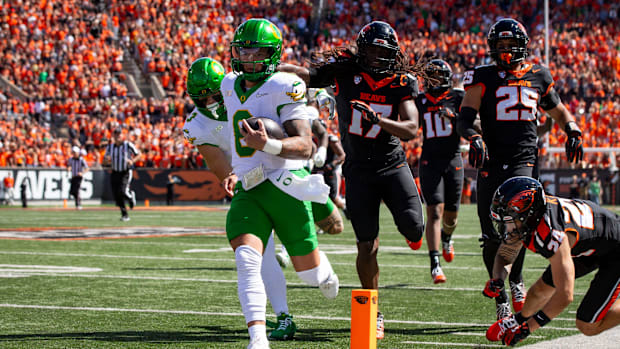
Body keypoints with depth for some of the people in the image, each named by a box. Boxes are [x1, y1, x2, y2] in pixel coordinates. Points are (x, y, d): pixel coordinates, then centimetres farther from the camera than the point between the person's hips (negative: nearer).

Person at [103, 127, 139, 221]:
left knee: (123, 192, -20)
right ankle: (124, 215, 14)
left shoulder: (128, 145, -7)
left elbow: (138, 154, 3)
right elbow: (105, 161, 9)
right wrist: (107, 160, -15)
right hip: (115, 172, 4)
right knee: (117, 195, 1)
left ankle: (131, 195, 17)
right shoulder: (110, 147, 3)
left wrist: (132, 161, -15)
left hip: (126, 172, -4)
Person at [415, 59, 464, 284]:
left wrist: (454, 116, -21)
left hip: (453, 160, 0)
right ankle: (435, 265, -17)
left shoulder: (458, 98, 1)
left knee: (451, 215, 11)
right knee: (435, 212, -14)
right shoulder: (420, 101, 8)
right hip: (430, 161, 0)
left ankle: (446, 238, 47)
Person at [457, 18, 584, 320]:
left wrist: (573, 130, 9)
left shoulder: (538, 76, 12)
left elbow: (558, 111, 28)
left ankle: (515, 279, -5)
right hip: (491, 164, 0)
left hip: (524, 161, 0)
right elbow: (464, 119, -6)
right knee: (492, 237, 0)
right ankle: (500, 296, 20)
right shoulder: (483, 78, 5)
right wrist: (474, 138, -26)